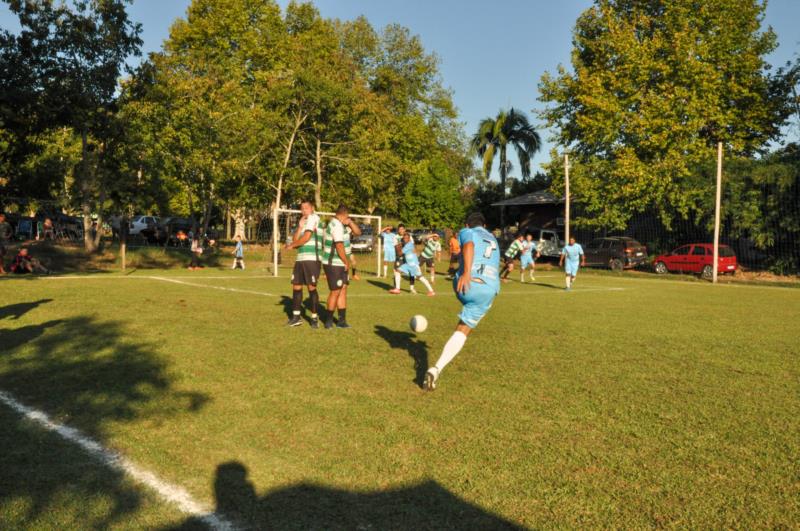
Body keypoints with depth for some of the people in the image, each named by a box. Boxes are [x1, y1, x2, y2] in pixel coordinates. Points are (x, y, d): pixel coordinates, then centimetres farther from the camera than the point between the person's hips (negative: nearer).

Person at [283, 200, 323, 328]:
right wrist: (300, 227, 1)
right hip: (300, 259, 8)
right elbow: (295, 240, 14)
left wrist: (291, 245, 2)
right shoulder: (304, 221, 21)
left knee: (311, 287, -6)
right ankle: (296, 317, 16)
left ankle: (315, 318, 3)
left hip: (312, 259, -8)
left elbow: (306, 238, -11)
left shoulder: (313, 218, -5)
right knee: (296, 286, 8)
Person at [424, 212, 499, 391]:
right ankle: (437, 368, -13)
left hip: (468, 283, -3)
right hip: (489, 290, 3)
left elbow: (469, 246, -13)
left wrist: (466, 272, -26)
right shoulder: (493, 240, 33)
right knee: (462, 331, 3)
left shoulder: (467, 232, 13)